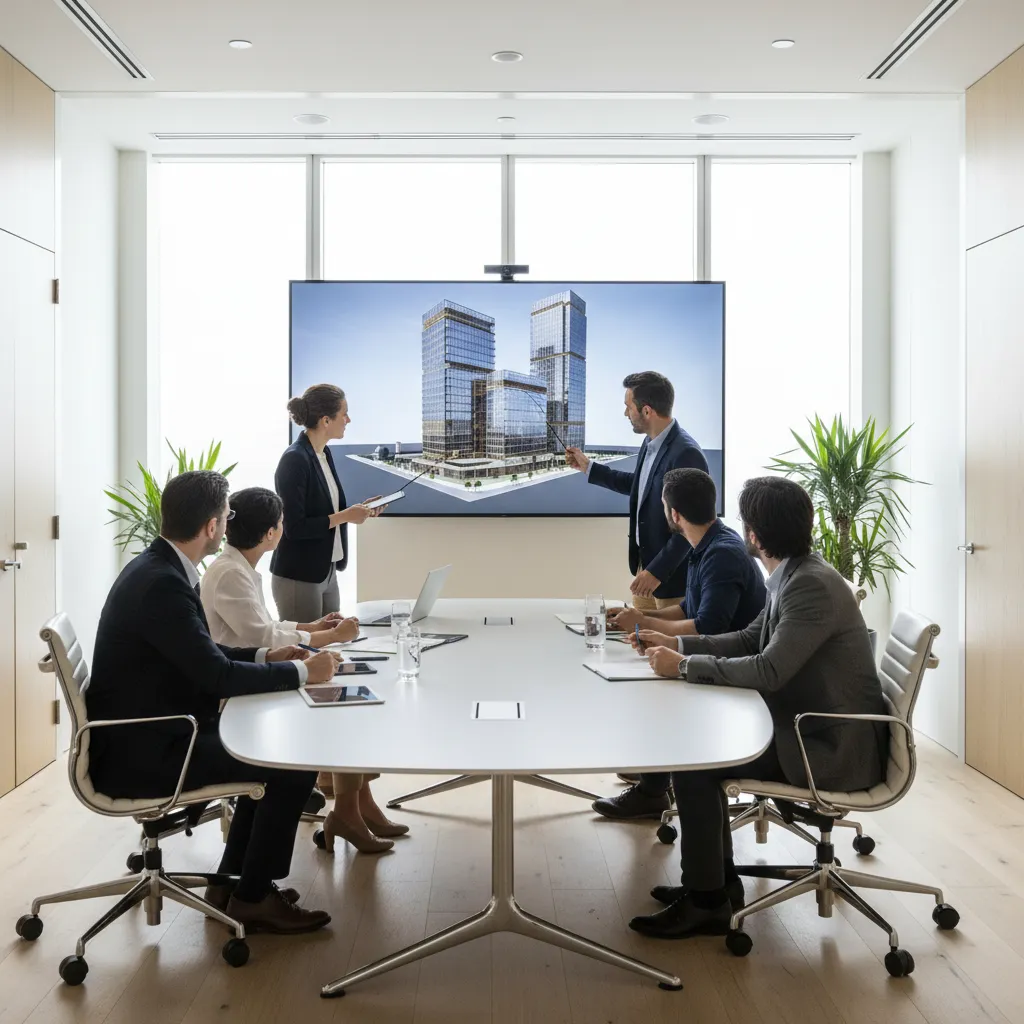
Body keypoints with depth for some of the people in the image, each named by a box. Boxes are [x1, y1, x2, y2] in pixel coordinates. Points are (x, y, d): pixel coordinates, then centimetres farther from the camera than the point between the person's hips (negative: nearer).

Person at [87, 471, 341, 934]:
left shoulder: (159, 567, 6)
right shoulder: (161, 583, -25)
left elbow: (200, 654, 17)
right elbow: (216, 675, -25)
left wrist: (264, 656, 7)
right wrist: (302, 672, -14)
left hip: (150, 731, 10)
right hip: (139, 750, -10)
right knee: (294, 766, -10)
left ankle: (233, 881, 23)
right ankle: (252, 898, 5)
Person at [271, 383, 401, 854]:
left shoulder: (323, 455, 8)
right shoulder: (295, 461, -18)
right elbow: (293, 526, -20)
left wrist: (355, 510, 4)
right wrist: (344, 517, -18)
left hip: (325, 574, 9)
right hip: (297, 579, -9)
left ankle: (330, 769, 23)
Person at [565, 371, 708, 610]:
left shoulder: (686, 455, -24)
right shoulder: (651, 443, 3)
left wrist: (657, 572, -22)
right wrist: (588, 467, 20)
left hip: (672, 572, -9)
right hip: (644, 562, 9)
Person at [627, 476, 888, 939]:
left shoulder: (812, 586, -23)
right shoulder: (792, 576, 7)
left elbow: (769, 670, -28)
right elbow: (749, 641, 17)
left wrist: (684, 666, -19)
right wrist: (676, 644, 10)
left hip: (832, 746, -10)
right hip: (806, 725, 10)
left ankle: (706, 902, -1)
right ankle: (718, 879, 17)